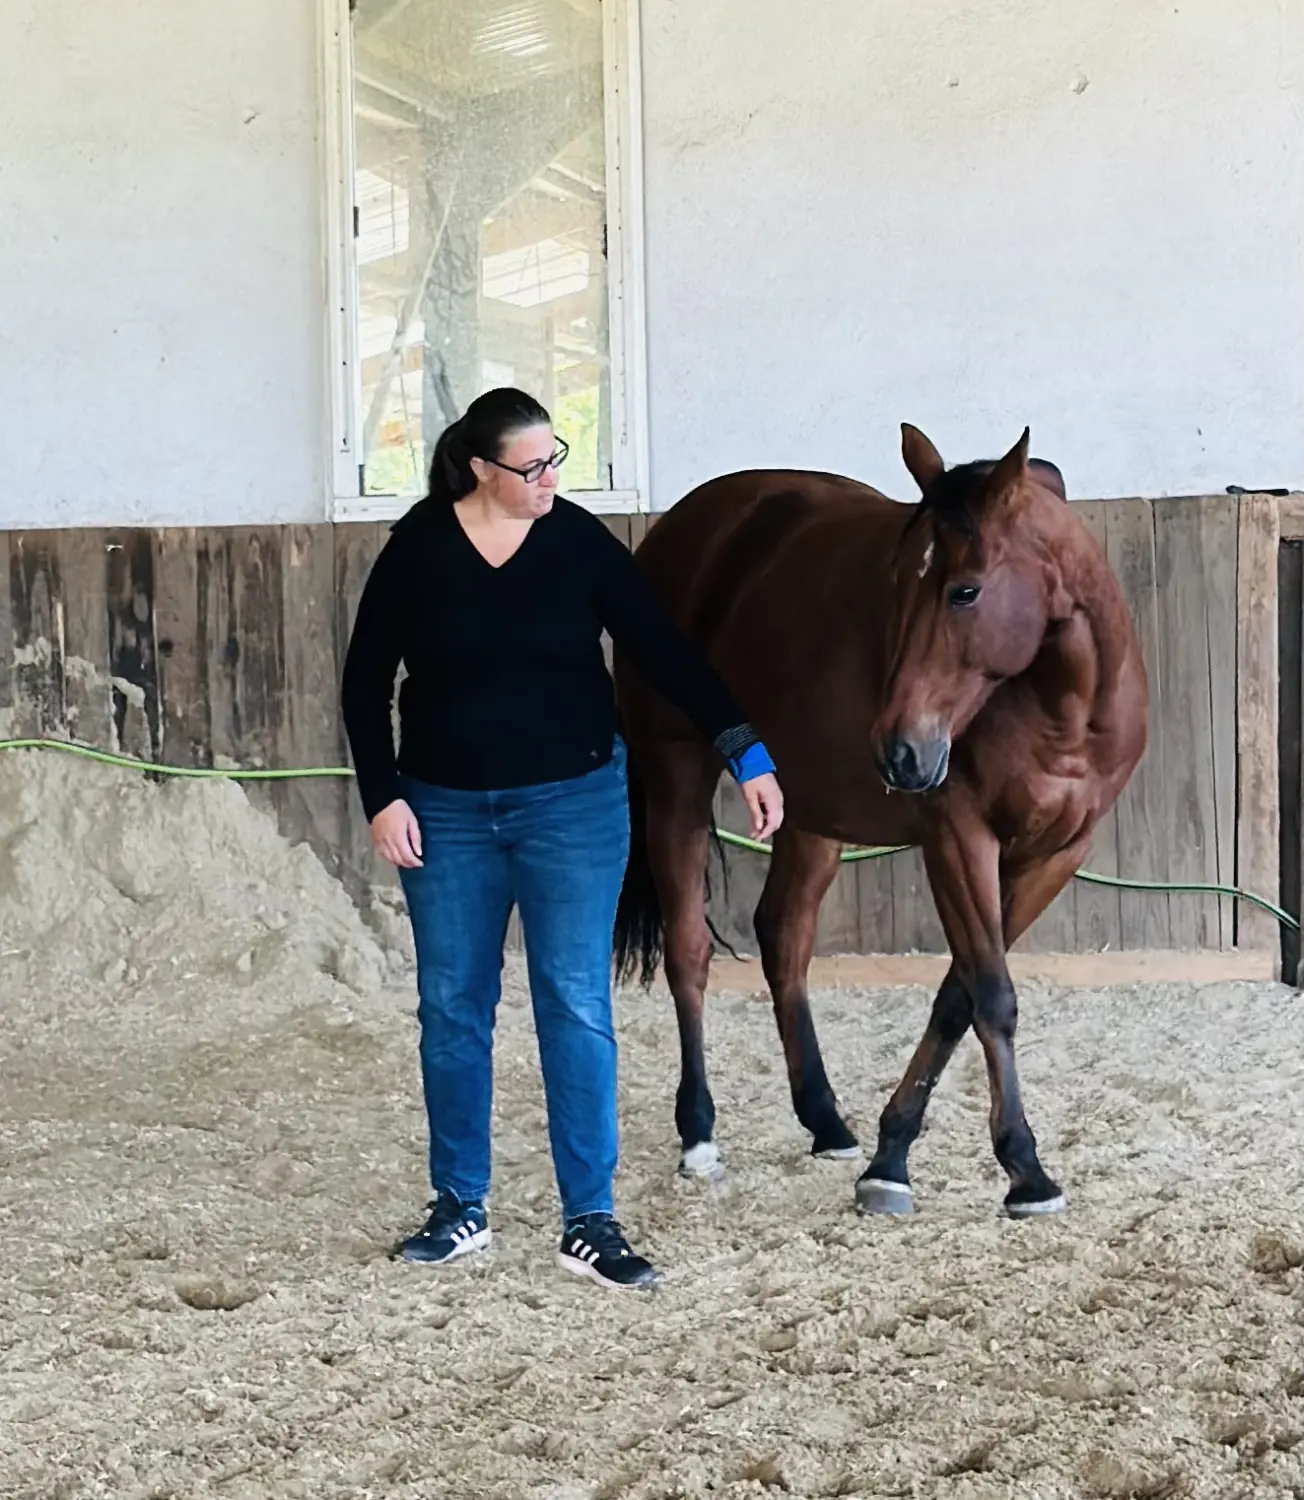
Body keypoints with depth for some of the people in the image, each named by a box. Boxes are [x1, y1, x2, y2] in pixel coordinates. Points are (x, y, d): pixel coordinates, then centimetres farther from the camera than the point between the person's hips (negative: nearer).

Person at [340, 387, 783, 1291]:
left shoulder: (581, 543, -6)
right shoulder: (419, 547, -5)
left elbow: (666, 654, -4)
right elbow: (366, 681, 1)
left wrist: (748, 754, -10)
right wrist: (383, 797, -7)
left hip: (573, 804, -1)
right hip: (447, 811, 1)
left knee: (577, 1008, -2)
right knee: (453, 1009, 9)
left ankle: (590, 1222, 4)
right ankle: (461, 1209, 23)